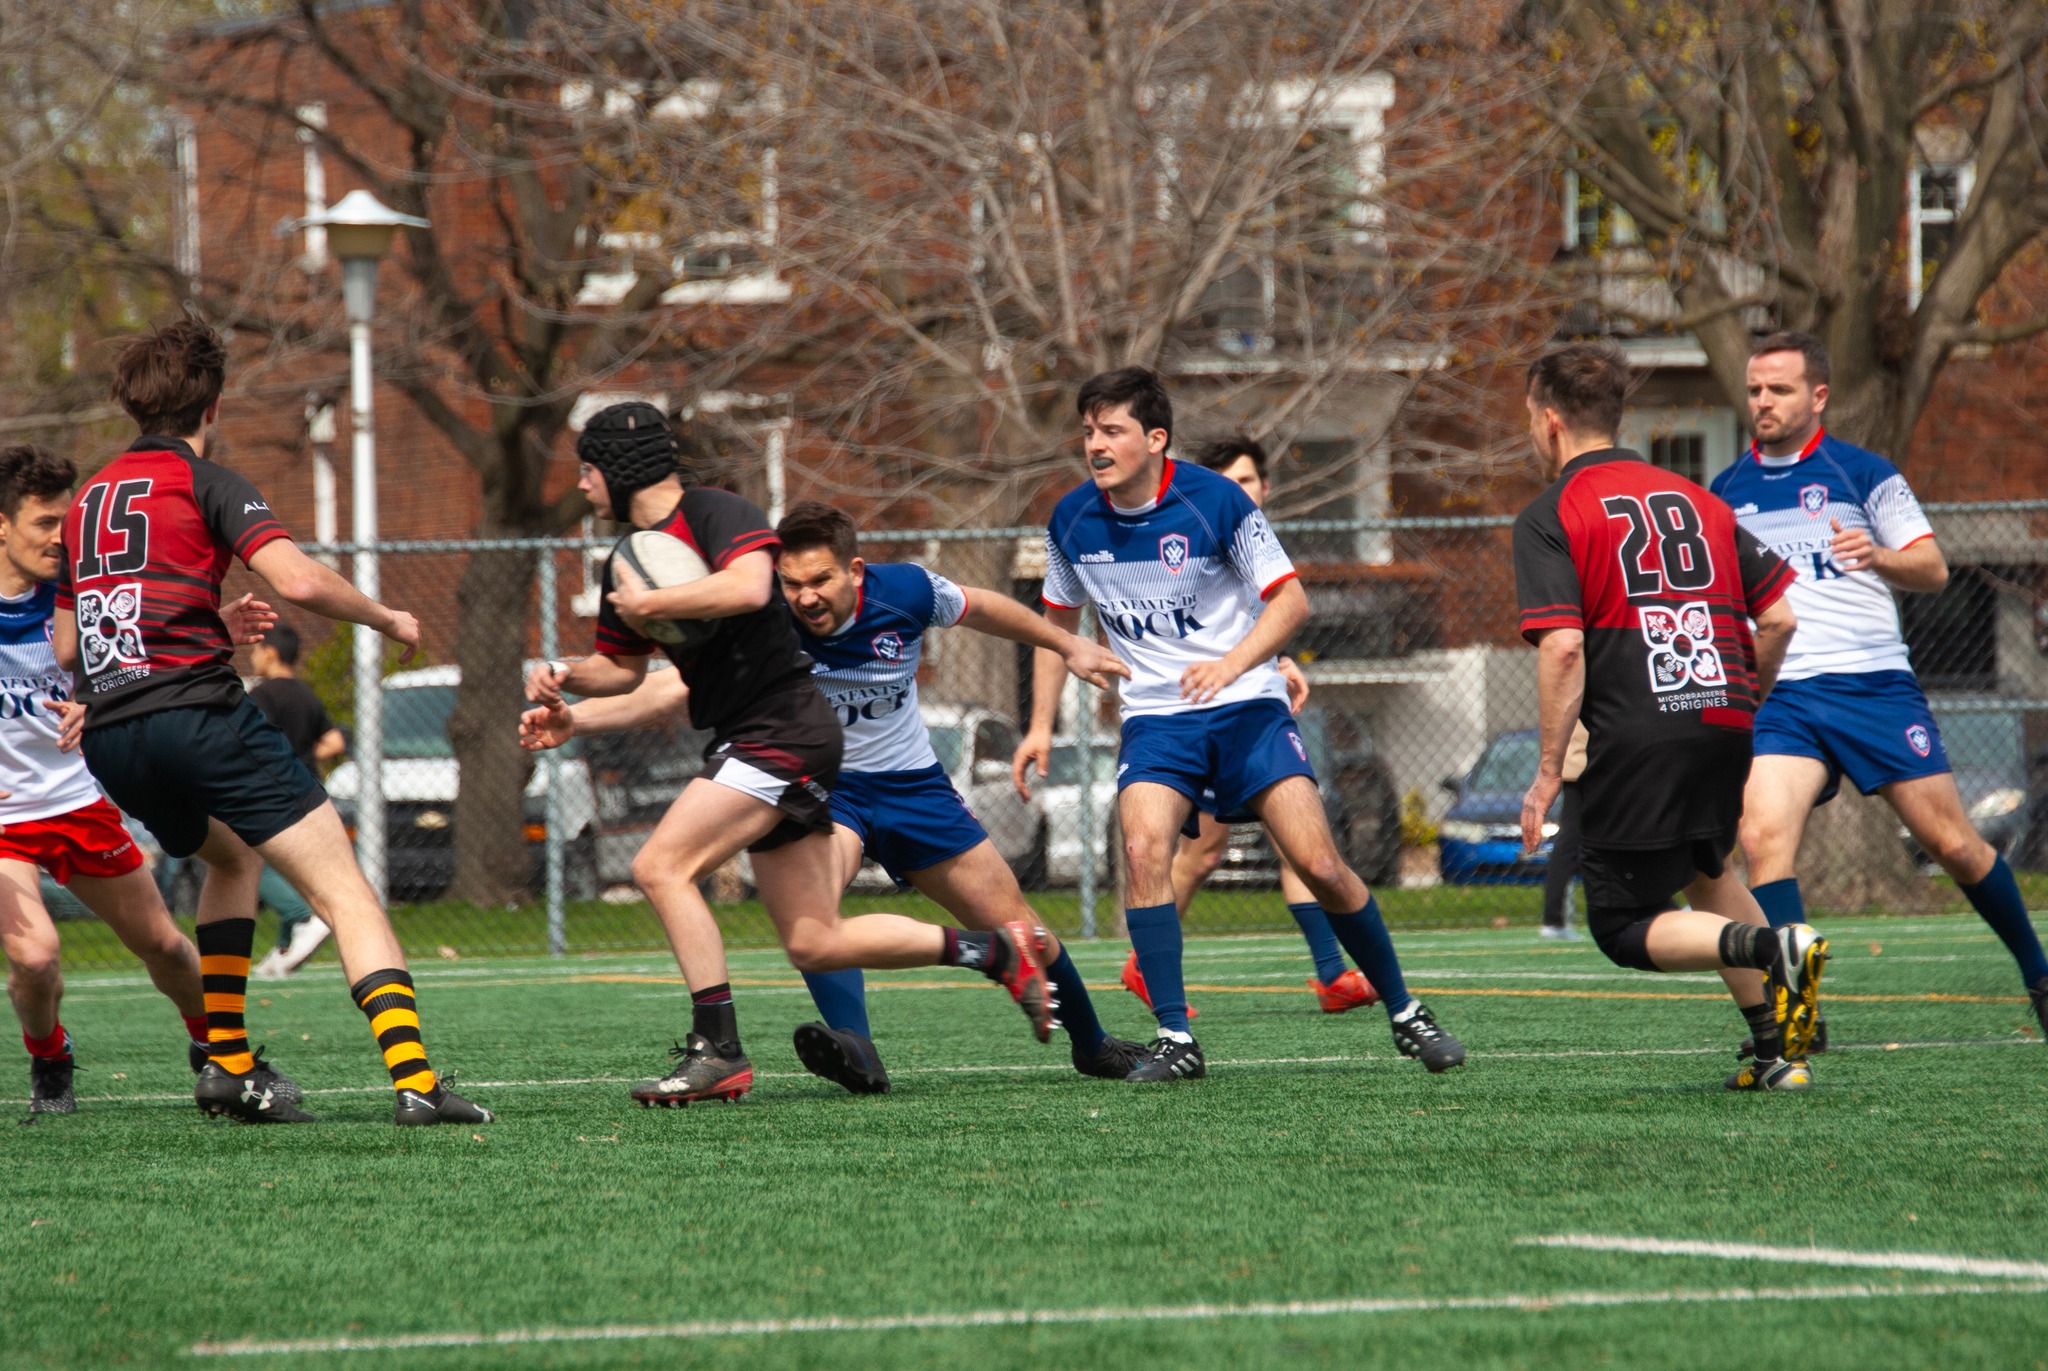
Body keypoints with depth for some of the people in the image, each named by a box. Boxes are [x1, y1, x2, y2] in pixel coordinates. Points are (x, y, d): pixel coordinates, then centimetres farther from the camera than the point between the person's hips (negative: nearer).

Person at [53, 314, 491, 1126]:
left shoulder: (88, 499, 21)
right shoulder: (205, 482, 0)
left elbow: (64, 646, 27)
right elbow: (299, 580, -14)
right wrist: (389, 620, 3)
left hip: (105, 738, 7)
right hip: (195, 713, -7)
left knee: (231, 857, 33)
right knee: (342, 888, -7)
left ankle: (227, 1064, 23)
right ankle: (412, 1080, -24)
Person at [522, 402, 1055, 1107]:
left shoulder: (713, 513, -10)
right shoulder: (627, 560, 16)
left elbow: (749, 586, -30)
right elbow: (623, 666, 28)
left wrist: (649, 604, -19)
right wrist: (566, 682, 7)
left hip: (782, 727, -10)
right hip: (748, 743, 10)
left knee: (661, 866, -19)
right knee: (815, 945, 6)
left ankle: (718, 1053, -17)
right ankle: (1000, 949, 16)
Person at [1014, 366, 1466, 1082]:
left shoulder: (1215, 501, -13)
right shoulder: (1072, 521, -1)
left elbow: (1290, 600, -7)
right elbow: (1058, 620, 16)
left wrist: (1231, 665, -21)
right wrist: (1041, 725, 9)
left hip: (1247, 707, -2)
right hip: (1155, 719, 2)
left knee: (1319, 866, -9)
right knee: (1143, 848, -24)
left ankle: (1405, 1015, 11)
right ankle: (1175, 1040, -18)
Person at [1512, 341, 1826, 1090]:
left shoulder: (1549, 517, -1)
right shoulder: (1693, 500, 17)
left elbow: (1562, 647, -14)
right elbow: (1779, 618, 13)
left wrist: (1549, 770, -10)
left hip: (1636, 740, -6)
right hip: (1722, 724, 6)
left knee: (1627, 929, 3)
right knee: (1704, 868, 31)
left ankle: (1772, 948, -25)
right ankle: (1778, 1047, 18)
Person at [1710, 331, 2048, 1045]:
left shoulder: (1862, 473, 3)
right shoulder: (1727, 492, 14)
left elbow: (1934, 569, 1)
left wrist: (1879, 556, -19)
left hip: (1874, 683, -2)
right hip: (1780, 700, 2)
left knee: (1951, 841, 0)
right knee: (1762, 837, -21)